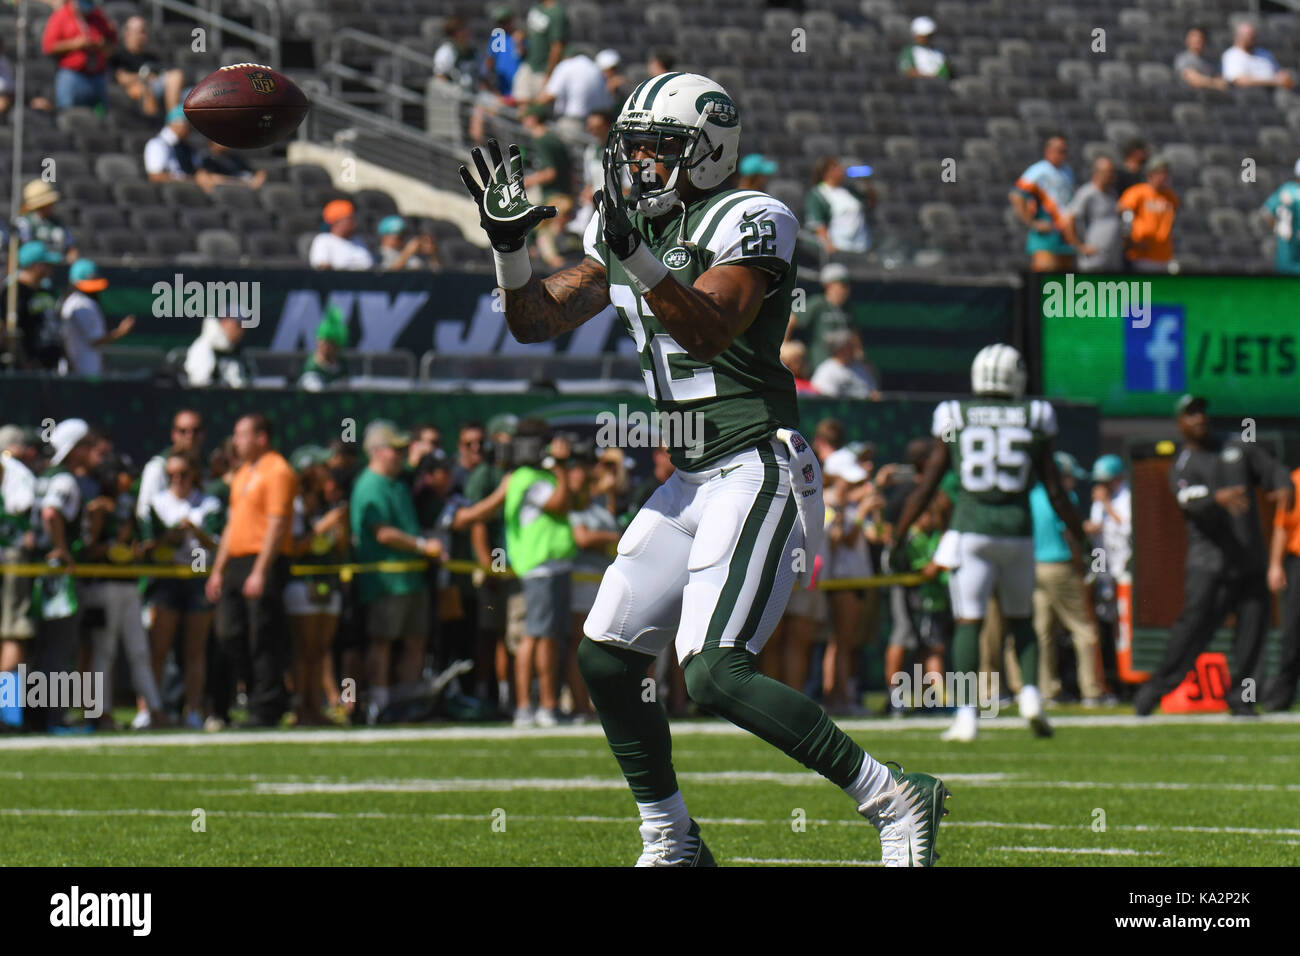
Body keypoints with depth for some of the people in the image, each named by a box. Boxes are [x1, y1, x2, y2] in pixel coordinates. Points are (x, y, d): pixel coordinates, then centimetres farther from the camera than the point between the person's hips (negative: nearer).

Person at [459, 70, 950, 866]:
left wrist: (639, 258, -36)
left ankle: (897, 801, -13)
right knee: (608, 655, 7)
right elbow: (537, 321, 16)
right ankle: (673, 846, 19)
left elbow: (709, 333, -26)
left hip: (758, 470, -9)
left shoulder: (748, 224, -12)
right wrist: (509, 241, 1)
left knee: (716, 674, -19)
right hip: (692, 480, 9)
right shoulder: (625, 233, 13)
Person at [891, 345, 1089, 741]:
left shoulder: (955, 419, 3)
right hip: (1018, 530, 1)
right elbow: (1055, 492, 6)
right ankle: (1030, 692, -2)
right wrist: (1078, 536, 17)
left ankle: (966, 714, -8)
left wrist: (898, 539, 9)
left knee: (968, 622, 0)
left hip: (971, 530, -1)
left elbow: (925, 488, 4)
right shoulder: (1033, 420, 3)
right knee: (1020, 619, 17)